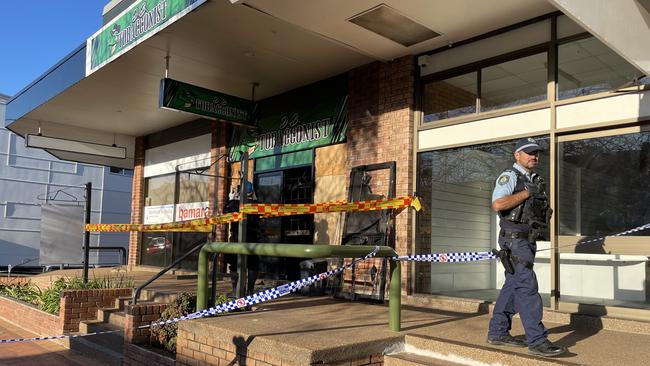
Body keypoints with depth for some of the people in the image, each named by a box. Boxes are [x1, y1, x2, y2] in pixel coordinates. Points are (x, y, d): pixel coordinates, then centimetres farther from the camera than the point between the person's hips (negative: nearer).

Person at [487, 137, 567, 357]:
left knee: (513, 286, 11)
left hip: (528, 240, 9)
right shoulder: (509, 176, -7)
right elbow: (498, 204, -23)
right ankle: (537, 341, -10)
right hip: (514, 239, -9)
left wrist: (547, 215, 7)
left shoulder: (536, 181, 20)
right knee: (527, 286, -12)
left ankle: (497, 333, 20)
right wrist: (526, 193, -15)